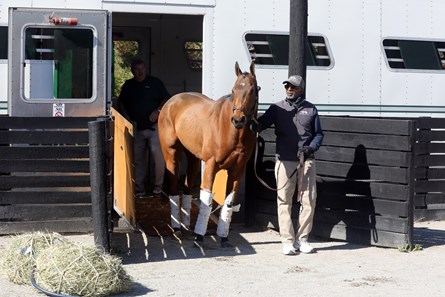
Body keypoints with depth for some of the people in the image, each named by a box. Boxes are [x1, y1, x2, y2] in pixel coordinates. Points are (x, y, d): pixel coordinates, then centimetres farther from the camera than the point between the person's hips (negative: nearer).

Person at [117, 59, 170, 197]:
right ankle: (139, 188, 11)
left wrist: (158, 111, -13)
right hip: (136, 128, 3)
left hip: (154, 127, -3)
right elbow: (121, 103, 19)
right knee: (138, 159, 5)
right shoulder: (128, 85, 13)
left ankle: (158, 185, -4)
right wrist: (127, 117, 2)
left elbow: (166, 100, 4)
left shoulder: (155, 82, 5)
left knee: (158, 156, -14)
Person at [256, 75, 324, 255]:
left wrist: (311, 147, -8)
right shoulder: (277, 108, 6)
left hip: (306, 160, 1)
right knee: (284, 200, -1)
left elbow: (319, 134, 11)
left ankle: (302, 239, 13)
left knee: (309, 199, 1)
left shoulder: (310, 109, 8)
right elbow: (261, 123, -3)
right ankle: (288, 241, 5)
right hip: (284, 160, -1)